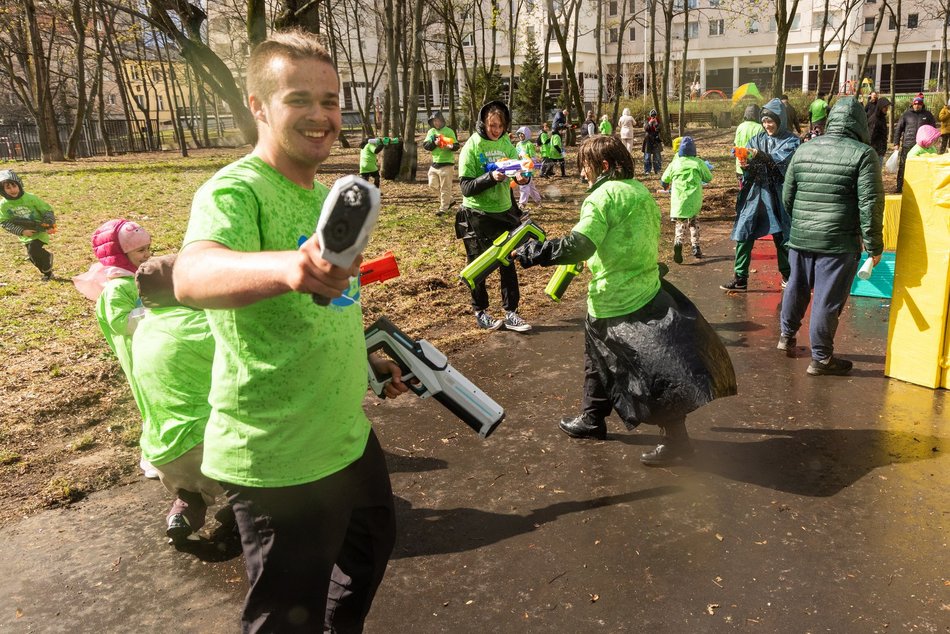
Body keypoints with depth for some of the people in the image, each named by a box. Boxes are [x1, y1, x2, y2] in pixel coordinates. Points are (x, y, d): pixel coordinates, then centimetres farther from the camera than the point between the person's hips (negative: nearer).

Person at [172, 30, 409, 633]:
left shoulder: (325, 194, 8)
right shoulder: (235, 191, -19)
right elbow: (193, 276, -42)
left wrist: (367, 358, 20)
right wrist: (288, 266, -59)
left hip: (349, 436, 9)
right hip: (277, 462, -9)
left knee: (372, 544, 29)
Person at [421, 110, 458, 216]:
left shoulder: (449, 131, -6)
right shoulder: (431, 131, 8)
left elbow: (456, 146, -9)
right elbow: (425, 145, -1)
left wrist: (451, 146, -31)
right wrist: (434, 143, -18)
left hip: (447, 164, -6)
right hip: (434, 164, 6)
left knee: (445, 188, -3)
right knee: (433, 185, 11)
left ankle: (443, 208, 7)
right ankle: (449, 200, 26)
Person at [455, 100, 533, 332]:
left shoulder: (506, 143, 1)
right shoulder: (471, 147, -12)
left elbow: (519, 167, 2)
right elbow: (466, 187, -17)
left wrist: (522, 177, -21)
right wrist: (490, 177, -31)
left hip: (504, 212, 4)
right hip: (477, 216, -4)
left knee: (508, 263, 9)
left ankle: (511, 313, 18)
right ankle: (480, 312, 23)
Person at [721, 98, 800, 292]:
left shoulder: (791, 141, -2)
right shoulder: (758, 139, 8)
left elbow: (780, 161, -22)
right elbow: (749, 169, 0)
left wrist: (760, 156, -38)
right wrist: (745, 165, -23)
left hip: (777, 195, -3)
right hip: (754, 194, 3)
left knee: (782, 238, 8)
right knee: (743, 235, -3)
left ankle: (787, 275, 29)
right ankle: (740, 279, 3)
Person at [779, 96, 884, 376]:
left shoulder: (803, 150, 6)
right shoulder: (862, 154, -9)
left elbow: (787, 196, 12)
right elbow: (871, 204, -11)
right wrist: (874, 246, -4)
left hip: (800, 237, 5)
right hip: (839, 242, -5)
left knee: (797, 288, 22)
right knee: (827, 300, 3)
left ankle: (787, 335, 40)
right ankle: (821, 358, 12)